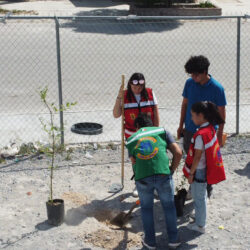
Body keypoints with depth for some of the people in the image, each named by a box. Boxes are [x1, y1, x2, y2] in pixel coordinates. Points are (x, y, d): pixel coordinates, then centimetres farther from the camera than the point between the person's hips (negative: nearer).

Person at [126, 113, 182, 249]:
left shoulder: (131, 140, 23)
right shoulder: (162, 131, 19)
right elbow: (178, 152, 8)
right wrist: (171, 170, 19)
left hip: (142, 178, 1)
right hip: (163, 175, 0)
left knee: (146, 208, 23)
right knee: (169, 206, 22)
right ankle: (173, 239, 31)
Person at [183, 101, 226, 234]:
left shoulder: (200, 135, -27)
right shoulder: (210, 128, 0)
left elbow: (197, 157, -23)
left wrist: (191, 173, -12)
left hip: (199, 171, -8)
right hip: (205, 169, 8)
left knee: (199, 197, 6)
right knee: (200, 196, 23)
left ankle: (200, 225, 20)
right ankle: (199, 219, 37)